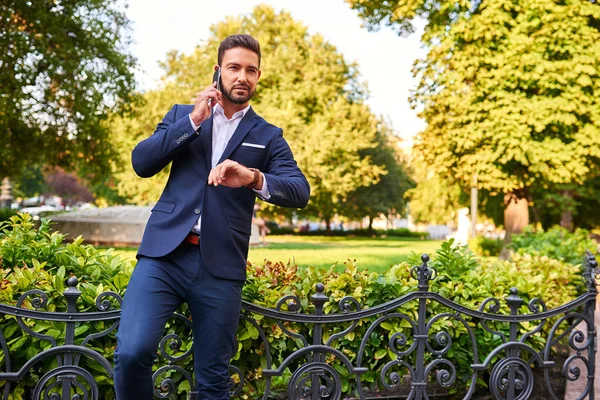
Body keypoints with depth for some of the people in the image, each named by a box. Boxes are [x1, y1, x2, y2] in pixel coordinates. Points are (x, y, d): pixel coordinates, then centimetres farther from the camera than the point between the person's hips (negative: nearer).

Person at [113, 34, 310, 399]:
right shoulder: (182, 115, 15)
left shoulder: (268, 136, 11)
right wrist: (193, 120, -7)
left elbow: (300, 192, -3)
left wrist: (255, 178, -23)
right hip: (165, 253, 0)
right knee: (131, 352, -17)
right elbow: (141, 163, 2)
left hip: (220, 265, 0)